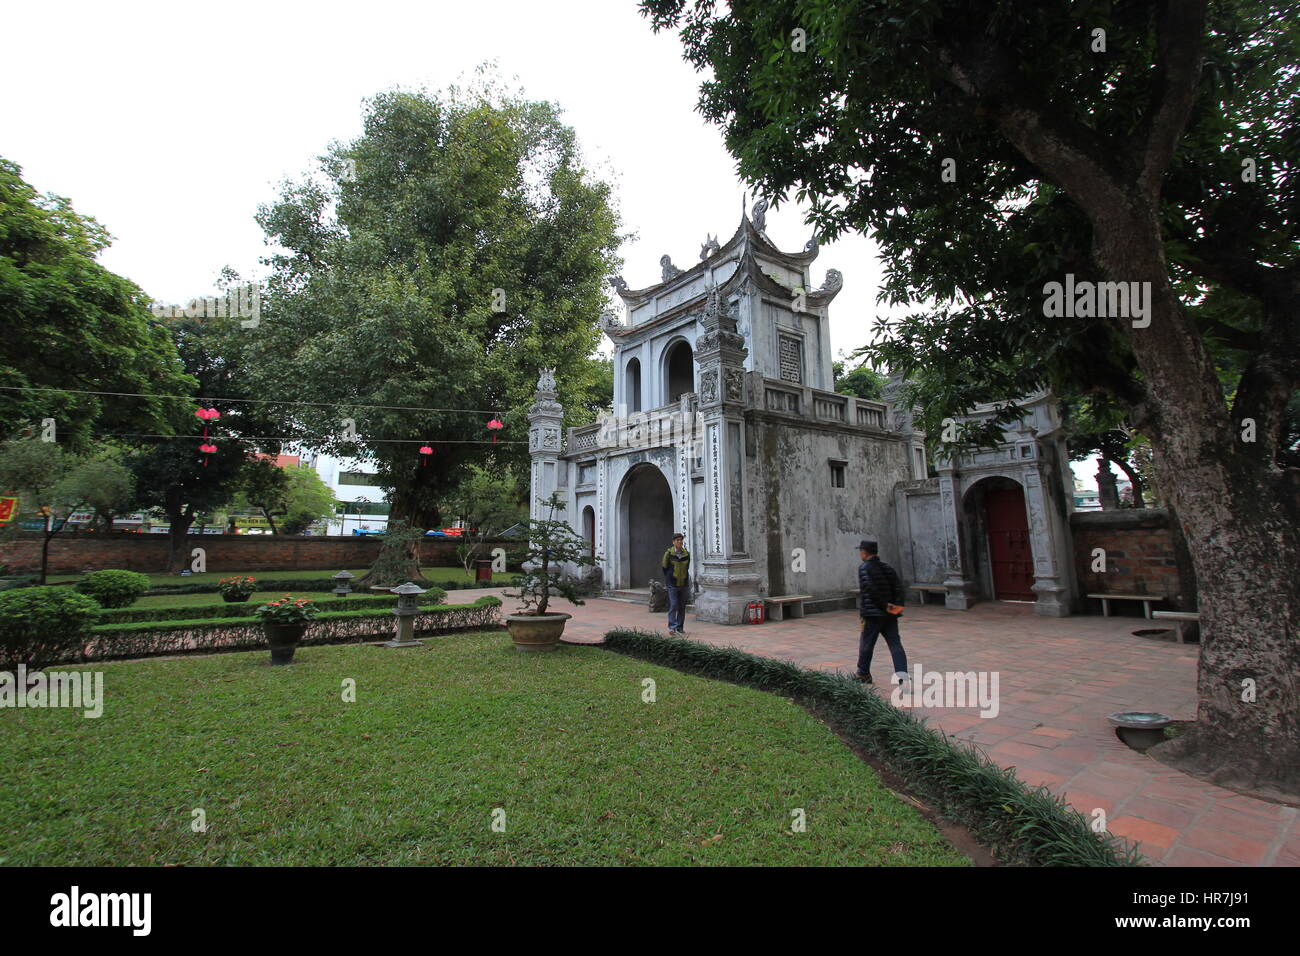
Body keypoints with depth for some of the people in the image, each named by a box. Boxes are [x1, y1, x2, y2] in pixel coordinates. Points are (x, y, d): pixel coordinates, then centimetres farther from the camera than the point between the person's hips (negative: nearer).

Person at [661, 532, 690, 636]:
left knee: (682, 607, 9)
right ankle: (672, 627, -13)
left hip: (683, 584, 4)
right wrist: (668, 580, 6)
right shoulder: (668, 553, -6)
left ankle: (680, 628, 19)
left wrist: (686, 579, 13)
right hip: (672, 585, -4)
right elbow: (665, 568, 5)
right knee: (673, 605, -12)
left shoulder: (686, 554, 4)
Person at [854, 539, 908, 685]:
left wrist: (884, 605, -14)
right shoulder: (887, 568, 14)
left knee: (866, 644, 8)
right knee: (895, 643, 3)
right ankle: (901, 673, -11)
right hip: (889, 614, 6)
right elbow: (898, 586, 4)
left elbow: (871, 589, -19)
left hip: (872, 613, -6)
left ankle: (863, 673, 20)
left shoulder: (864, 568, -8)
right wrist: (898, 604, -6)